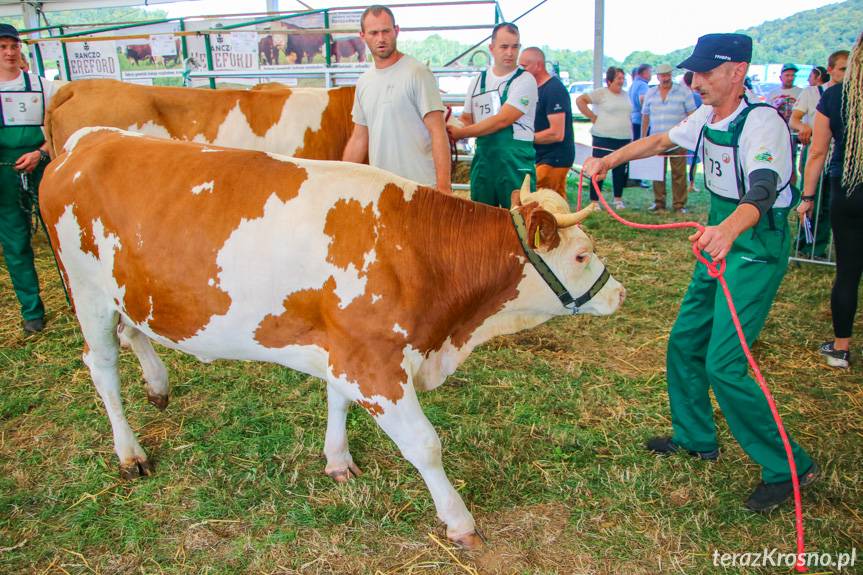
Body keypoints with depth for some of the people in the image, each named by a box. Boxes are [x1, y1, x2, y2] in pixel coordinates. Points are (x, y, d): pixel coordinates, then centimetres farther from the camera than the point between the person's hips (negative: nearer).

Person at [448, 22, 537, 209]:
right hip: (482, 158, 5)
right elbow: (466, 118, 20)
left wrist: (461, 133, -12)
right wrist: (452, 129, -3)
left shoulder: (525, 80, -6)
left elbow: (501, 120, -15)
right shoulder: (478, 81, 13)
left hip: (515, 162, -5)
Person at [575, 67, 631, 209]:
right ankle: (594, 201, 5)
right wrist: (592, 116, -12)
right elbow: (580, 100, -13)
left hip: (624, 139, 6)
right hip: (604, 139, -6)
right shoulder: (601, 93, -6)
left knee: (621, 171, 10)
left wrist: (630, 135, 14)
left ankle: (618, 199, 23)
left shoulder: (626, 94, 15)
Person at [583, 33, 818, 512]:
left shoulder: (762, 122, -22)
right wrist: (609, 160, 13)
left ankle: (790, 467, 5)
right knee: (684, 342, 14)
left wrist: (727, 230, -57)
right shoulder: (708, 117, 4)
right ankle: (696, 439, 34)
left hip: (757, 247, -9)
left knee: (723, 364, -13)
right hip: (721, 239, 9)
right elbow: (659, 141, 21)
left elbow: (761, 190, -39)